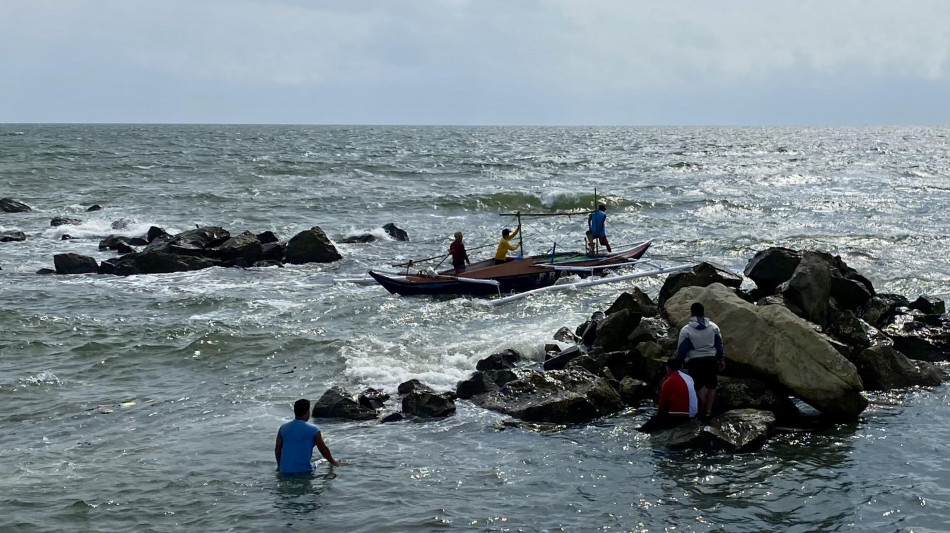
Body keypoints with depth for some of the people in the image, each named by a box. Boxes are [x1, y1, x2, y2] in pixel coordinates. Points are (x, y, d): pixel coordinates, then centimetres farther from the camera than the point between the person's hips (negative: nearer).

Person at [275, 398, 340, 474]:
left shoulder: (283, 428, 6)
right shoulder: (313, 429, -3)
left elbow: (277, 450, 11)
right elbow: (323, 449, 5)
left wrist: (279, 466, 27)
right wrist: (333, 462, 22)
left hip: (284, 470, 4)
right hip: (303, 470, -4)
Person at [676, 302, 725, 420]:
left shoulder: (686, 330, -8)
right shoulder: (713, 327, -1)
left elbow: (681, 349, -6)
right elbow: (719, 345, 6)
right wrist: (721, 359, 18)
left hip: (695, 361, -2)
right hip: (711, 359, 2)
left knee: (700, 386, 14)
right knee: (711, 386, 14)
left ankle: (702, 409, 20)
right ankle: (708, 411, 13)